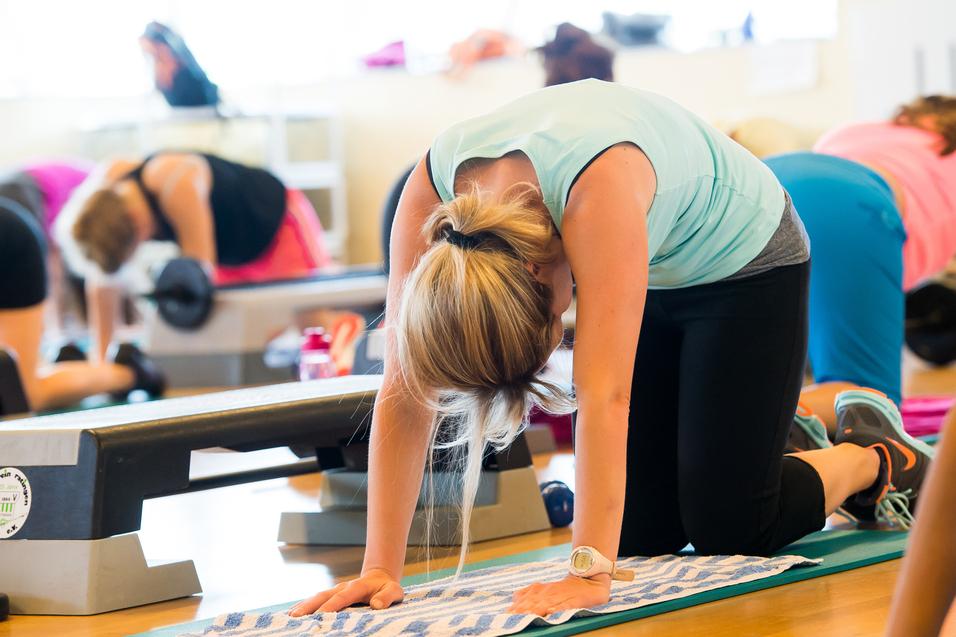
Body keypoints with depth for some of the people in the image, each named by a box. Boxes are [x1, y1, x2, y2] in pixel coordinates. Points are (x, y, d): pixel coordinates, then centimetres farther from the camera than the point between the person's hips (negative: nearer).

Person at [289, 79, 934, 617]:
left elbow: (604, 395, -46)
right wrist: (380, 569, -30)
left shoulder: (599, 182, -44)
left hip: (744, 261, -5)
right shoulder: (429, 194, -29)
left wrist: (590, 574, -48)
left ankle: (876, 456, 22)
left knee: (725, 526, -6)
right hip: (650, 275, 5)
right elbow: (405, 389, -27)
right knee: (641, 532, 5)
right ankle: (791, 427, 31)